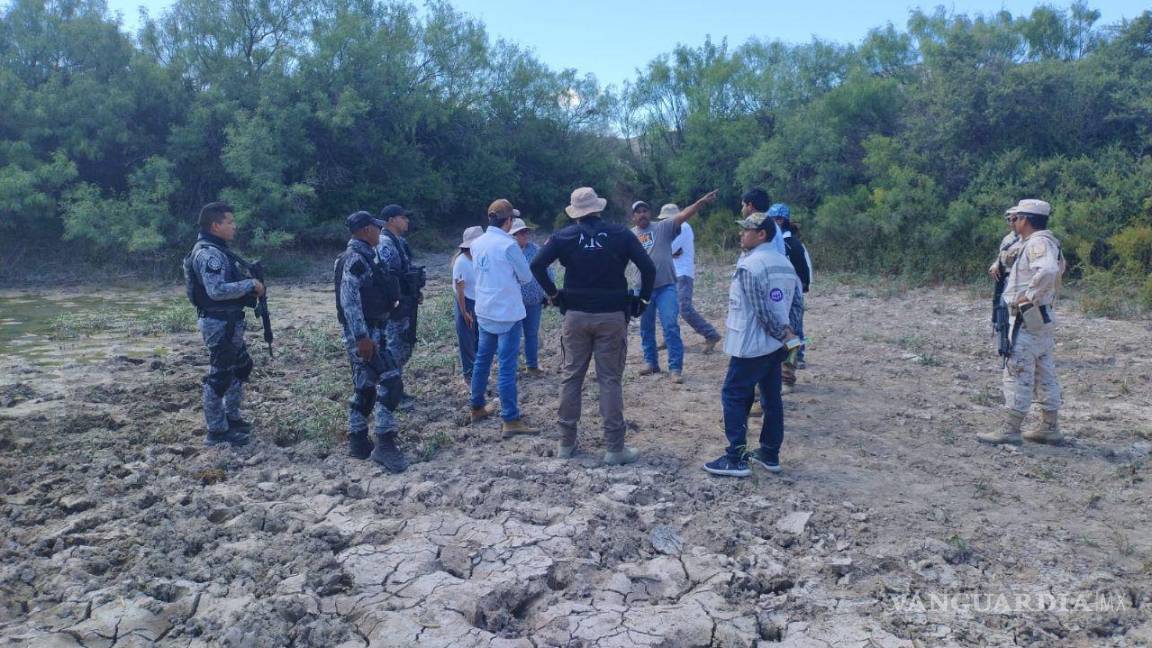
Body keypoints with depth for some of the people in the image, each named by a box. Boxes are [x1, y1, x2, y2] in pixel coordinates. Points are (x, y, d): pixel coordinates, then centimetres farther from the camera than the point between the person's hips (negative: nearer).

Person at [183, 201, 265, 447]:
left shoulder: (217, 249, 13)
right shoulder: (208, 253, -19)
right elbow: (216, 290, -29)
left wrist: (250, 286, 2)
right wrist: (251, 284, -20)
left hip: (229, 322, 11)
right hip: (219, 324, -11)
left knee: (241, 367, 21)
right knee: (219, 376, -2)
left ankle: (231, 417, 33)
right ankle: (216, 431, 8)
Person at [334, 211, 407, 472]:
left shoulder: (363, 257, 15)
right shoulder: (355, 259, -15)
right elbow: (349, 300, -23)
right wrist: (362, 337, -26)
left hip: (369, 332, 10)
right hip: (365, 333, -10)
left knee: (364, 387, 13)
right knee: (390, 382, -12)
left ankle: (358, 442, 20)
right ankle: (384, 444, -10)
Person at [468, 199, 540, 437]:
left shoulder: (477, 244, 4)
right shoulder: (508, 245, -17)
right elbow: (526, 277, -8)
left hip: (484, 311, 7)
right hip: (507, 313, -7)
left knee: (482, 360, 18)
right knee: (507, 366, -5)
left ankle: (477, 408, 30)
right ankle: (510, 421, -2)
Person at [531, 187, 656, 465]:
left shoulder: (565, 235, 1)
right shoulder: (620, 233, -1)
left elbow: (537, 265, -7)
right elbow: (649, 267, -7)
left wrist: (553, 293, 3)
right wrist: (644, 298, 5)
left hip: (576, 315, 1)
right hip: (612, 316, -1)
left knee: (571, 377, 11)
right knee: (611, 381, 2)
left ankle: (566, 442, 17)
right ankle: (614, 448, 5)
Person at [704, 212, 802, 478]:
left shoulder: (749, 266, -17)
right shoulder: (785, 263, 10)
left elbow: (762, 311, -19)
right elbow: (796, 302, 11)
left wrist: (782, 335, -7)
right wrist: (789, 334, 12)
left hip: (751, 344, -9)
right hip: (776, 344, 9)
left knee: (734, 396, 0)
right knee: (772, 398, 14)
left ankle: (736, 459, 1)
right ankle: (770, 455, 22)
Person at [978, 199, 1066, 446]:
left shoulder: (1037, 243, -16)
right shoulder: (1045, 242, 15)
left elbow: (1048, 270, -35)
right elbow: (1059, 266, 32)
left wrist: (1030, 295, -25)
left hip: (1029, 318, -10)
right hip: (1041, 317, 10)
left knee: (1018, 373, -7)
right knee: (1044, 374, 14)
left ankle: (1009, 430, -3)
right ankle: (1050, 428, 22)